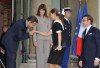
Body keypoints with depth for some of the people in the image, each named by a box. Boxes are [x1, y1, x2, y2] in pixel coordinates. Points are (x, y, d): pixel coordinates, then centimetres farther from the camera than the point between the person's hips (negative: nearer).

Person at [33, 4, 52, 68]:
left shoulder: (47, 19, 14)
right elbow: (34, 29, 3)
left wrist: (51, 40, 11)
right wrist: (34, 40, -5)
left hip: (47, 39, 3)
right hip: (39, 38, -3)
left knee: (47, 55, 1)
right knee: (40, 55, -4)